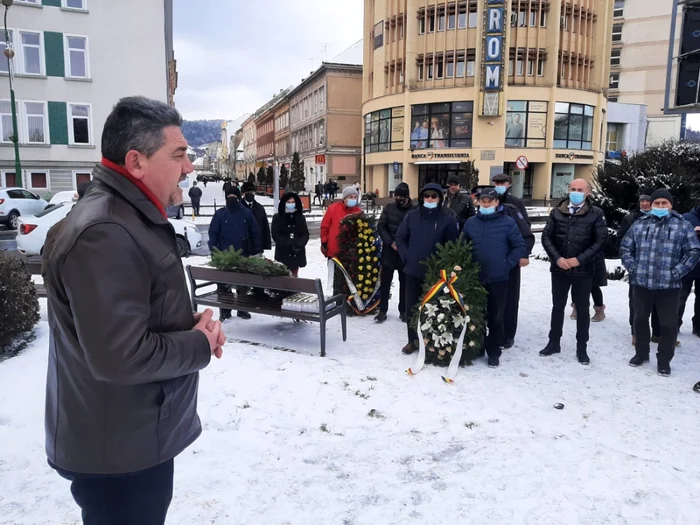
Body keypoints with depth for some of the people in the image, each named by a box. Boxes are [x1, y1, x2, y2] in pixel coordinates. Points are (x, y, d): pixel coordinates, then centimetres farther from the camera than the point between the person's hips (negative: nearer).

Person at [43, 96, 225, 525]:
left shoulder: (134, 218, 7)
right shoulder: (103, 235, -29)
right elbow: (121, 356, -33)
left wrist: (194, 324, -2)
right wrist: (200, 344, -17)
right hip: (117, 453, -10)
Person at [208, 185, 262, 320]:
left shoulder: (247, 213, 3)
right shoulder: (220, 213, -1)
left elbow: (255, 233, 4)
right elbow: (213, 233, -2)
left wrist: (257, 251, 0)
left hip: (243, 255, 1)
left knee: (243, 284, 11)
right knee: (224, 284, 4)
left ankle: (242, 309, 23)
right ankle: (225, 310, 15)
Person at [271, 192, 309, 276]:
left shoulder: (300, 217, 10)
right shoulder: (277, 217, 3)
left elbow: (305, 233, 5)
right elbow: (275, 234, -5)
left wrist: (299, 245, -13)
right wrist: (288, 245, -14)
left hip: (297, 252, 3)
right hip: (283, 252, -3)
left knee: (295, 275, 9)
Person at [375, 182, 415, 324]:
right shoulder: (389, 208, 1)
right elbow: (380, 227, 1)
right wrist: (391, 242, -11)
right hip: (389, 250, 2)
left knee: (405, 282, 10)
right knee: (385, 281, 6)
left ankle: (403, 311, 22)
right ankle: (382, 310, 15)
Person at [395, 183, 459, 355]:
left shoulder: (448, 219, -6)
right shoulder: (412, 216, 2)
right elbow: (400, 238, 9)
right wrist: (406, 256, 0)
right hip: (412, 270, 3)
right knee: (411, 307, 9)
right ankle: (413, 340, 23)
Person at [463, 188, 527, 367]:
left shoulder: (508, 222, -3)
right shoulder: (470, 222, 5)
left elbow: (520, 247, -1)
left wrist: (506, 265, -8)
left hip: (498, 278, -2)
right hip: (474, 278, 2)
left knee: (496, 317, 6)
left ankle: (494, 352, 17)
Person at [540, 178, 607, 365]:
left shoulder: (596, 214, -4)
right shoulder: (557, 212, 3)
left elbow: (600, 241, -7)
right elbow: (546, 237, 1)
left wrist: (579, 259, -15)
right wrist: (557, 258, -12)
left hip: (583, 270, -2)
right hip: (559, 269, 2)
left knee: (582, 309, 9)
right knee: (558, 307, 13)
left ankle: (582, 348, 21)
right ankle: (554, 343, 26)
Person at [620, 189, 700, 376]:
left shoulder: (683, 225, 2)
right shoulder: (639, 224, 8)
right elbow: (625, 248, 11)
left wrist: (676, 272, -9)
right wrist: (632, 268, -2)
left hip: (669, 285, -2)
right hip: (641, 283, 2)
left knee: (668, 324, 4)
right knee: (640, 319, 13)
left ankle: (664, 360, 20)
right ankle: (641, 353, 31)